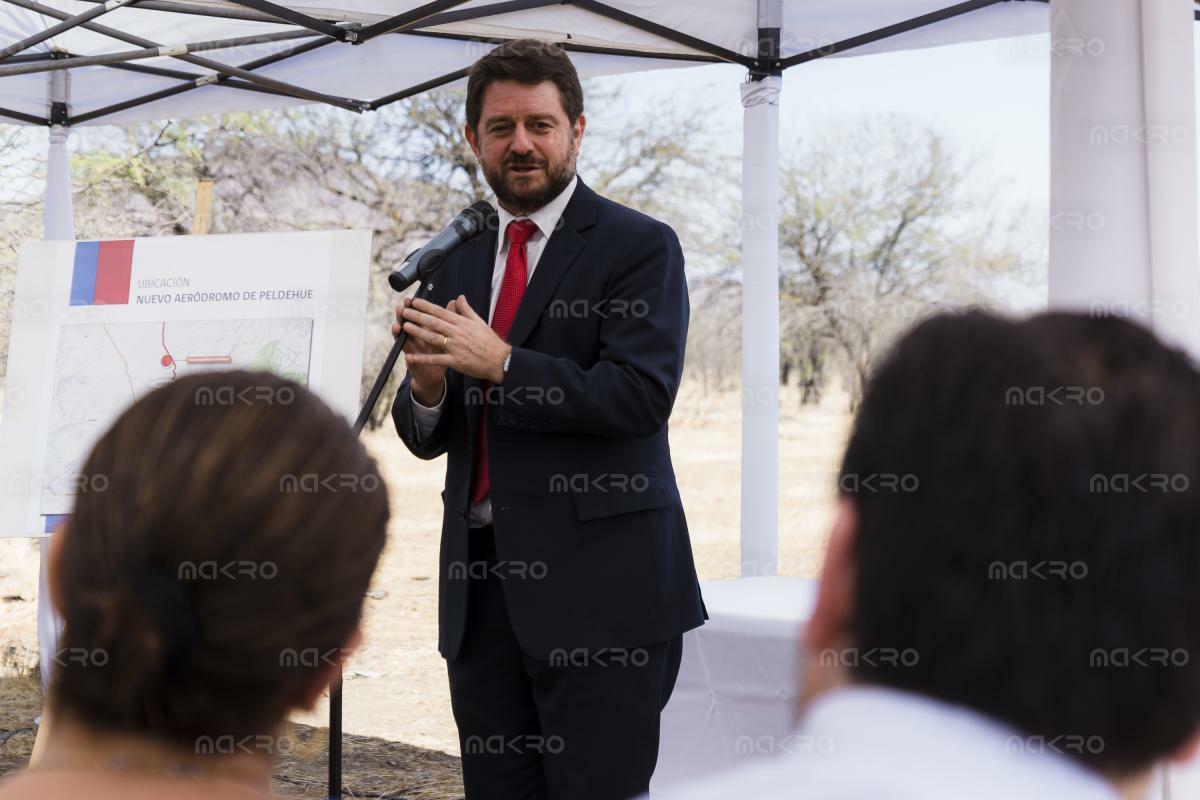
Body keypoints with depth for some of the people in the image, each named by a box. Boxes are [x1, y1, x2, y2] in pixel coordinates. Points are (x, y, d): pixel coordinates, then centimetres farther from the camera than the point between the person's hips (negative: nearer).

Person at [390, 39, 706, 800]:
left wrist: (499, 362, -18)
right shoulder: (457, 260, 13)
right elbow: (426, 437, 13)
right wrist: (427, 381, -9)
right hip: (480, 583, 6)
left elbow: (641, 395, -17)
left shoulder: (640, 246, -4)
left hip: (597, 585, -5)